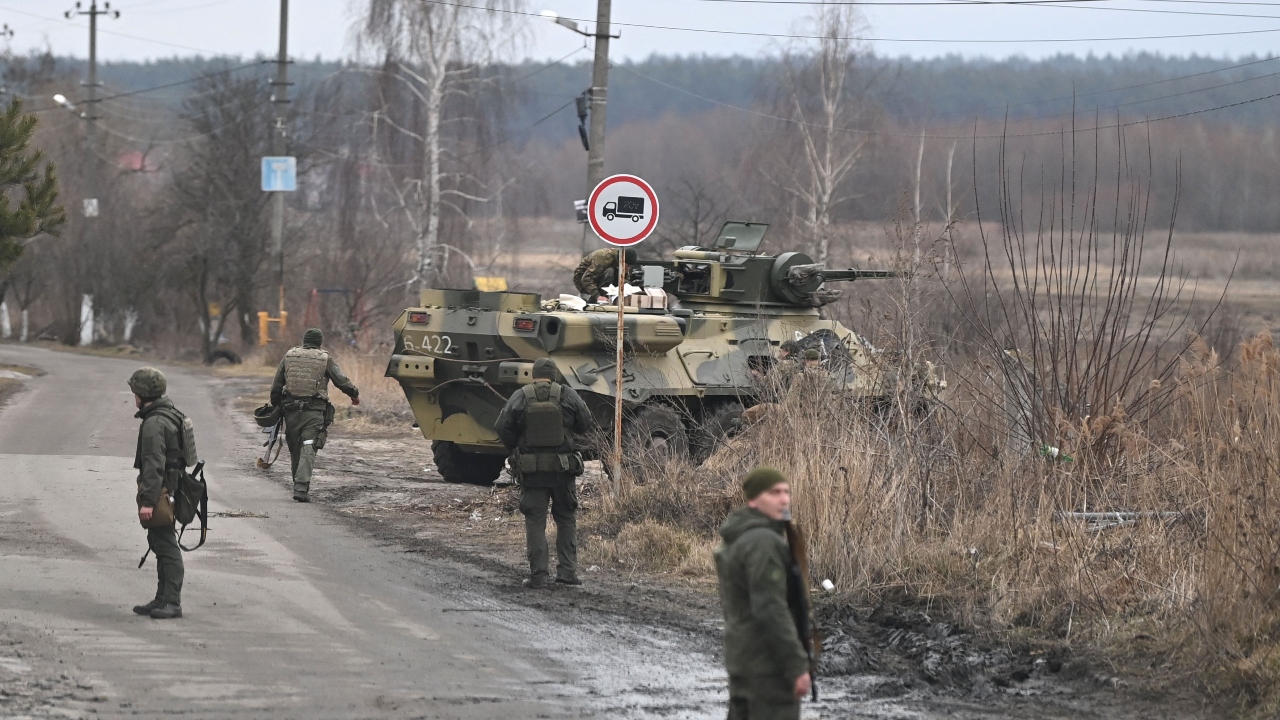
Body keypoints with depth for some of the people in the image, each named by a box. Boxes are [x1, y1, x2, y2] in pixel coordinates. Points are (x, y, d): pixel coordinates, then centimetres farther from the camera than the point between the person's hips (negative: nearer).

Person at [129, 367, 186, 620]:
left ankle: (172, 602, -7)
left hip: (159, 491, -11)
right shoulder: (171, 415, 14)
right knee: (162, 546, 15)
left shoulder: (154, 423, -18)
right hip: (171, 489, 11)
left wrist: (148, 501, -26)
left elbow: (154, 465, -24)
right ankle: (162, 599, 22)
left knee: (166, 547, -8)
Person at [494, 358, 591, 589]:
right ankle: (567, 570, 10)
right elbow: (585, 424, 3)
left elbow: (503, 428, -6)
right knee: (566, 518, 14)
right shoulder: (568, 396, -4)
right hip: (562, 468, 1)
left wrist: (515, 448, 13)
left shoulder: (520, 397, -5)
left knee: (535, 521, 4)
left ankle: (538, 575, 1)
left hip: (531, 468, -1)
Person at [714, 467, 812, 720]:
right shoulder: (762, 542, -18)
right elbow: (771, 610, -24)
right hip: (769, 661, -10)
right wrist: (798, 666, -23)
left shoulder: (737, 540, 13)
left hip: (741, 657, 10)